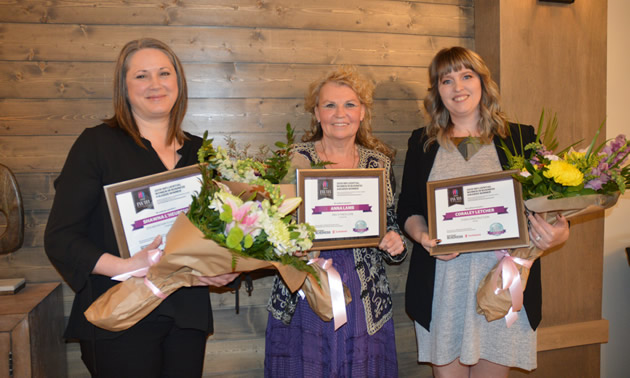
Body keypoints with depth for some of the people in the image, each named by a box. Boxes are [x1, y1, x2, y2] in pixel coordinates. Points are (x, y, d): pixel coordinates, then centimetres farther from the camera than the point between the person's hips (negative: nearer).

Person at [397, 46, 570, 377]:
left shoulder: (519, 138, 5)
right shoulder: (422, 143, 9)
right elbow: (407, 209, 9)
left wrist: (559, 233, -15)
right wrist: (421, 235, -12)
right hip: (441, 286, 1)